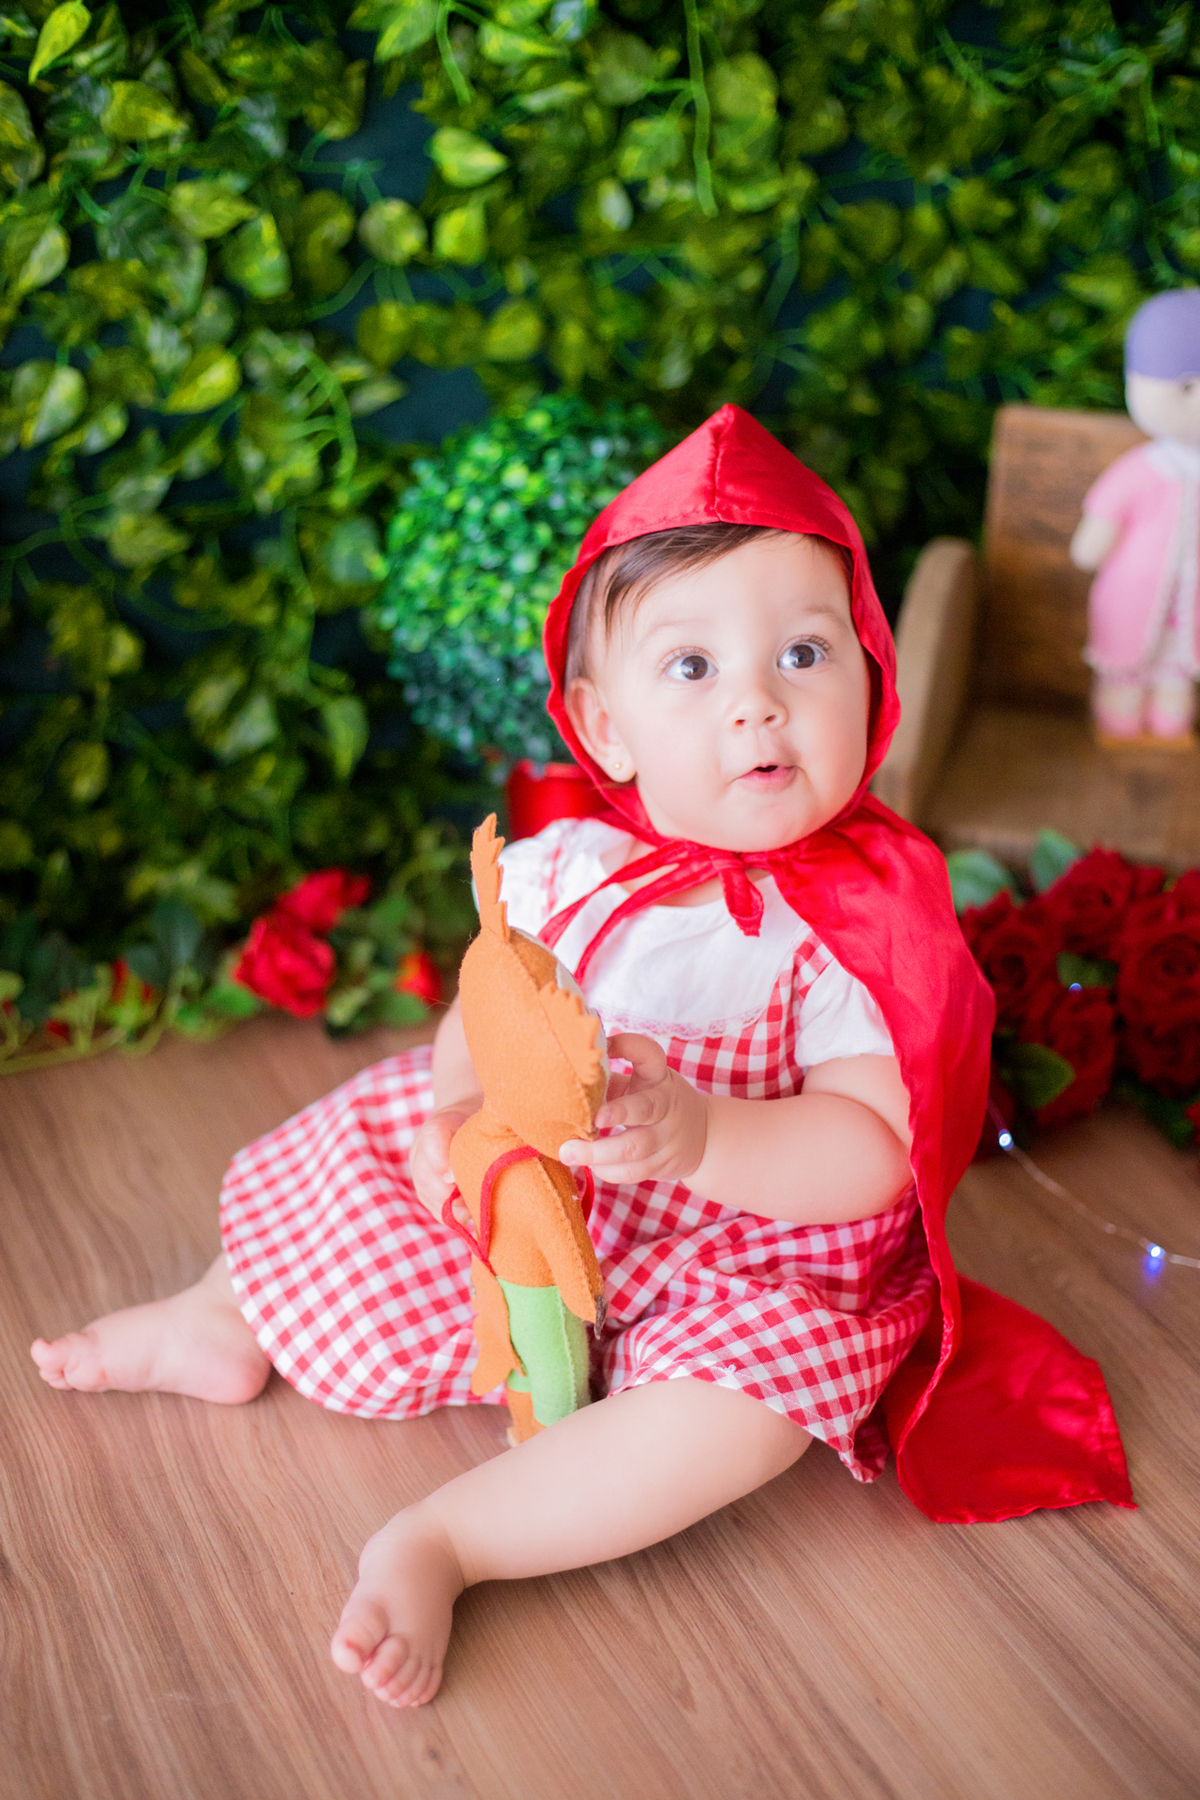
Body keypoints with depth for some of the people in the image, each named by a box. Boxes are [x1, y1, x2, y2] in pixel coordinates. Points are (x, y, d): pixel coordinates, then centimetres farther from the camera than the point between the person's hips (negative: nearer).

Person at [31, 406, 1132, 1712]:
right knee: (357, 1150, 7)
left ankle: (437, 1542, -25)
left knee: (749, 1403, -34)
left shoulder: (867, 921, -23)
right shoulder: (566, 870, -9)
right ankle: (219, 1323, 32)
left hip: (751, 1253, -5)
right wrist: (456, 1112, -15)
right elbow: (481, 1015, 6)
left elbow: (873, 1153, -29)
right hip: (531, 1191, 5)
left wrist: (697, 1135, -44)